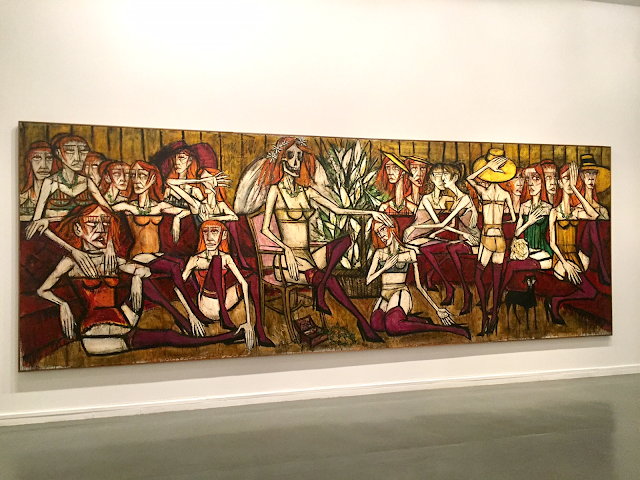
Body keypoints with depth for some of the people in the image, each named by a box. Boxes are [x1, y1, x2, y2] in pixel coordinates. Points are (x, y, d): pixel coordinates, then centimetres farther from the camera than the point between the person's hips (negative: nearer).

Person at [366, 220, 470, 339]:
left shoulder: (409, 253, 6)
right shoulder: (379, 253, 14)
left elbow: (419, 285, 8)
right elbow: (368, 280, 9)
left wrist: (437, 309, 5)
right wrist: (385, 267, -5)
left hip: (400, 294, -4)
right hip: (383, 298, 4)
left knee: (392, 326, -37)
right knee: (376, 324, -32)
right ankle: (422, 321, -18)